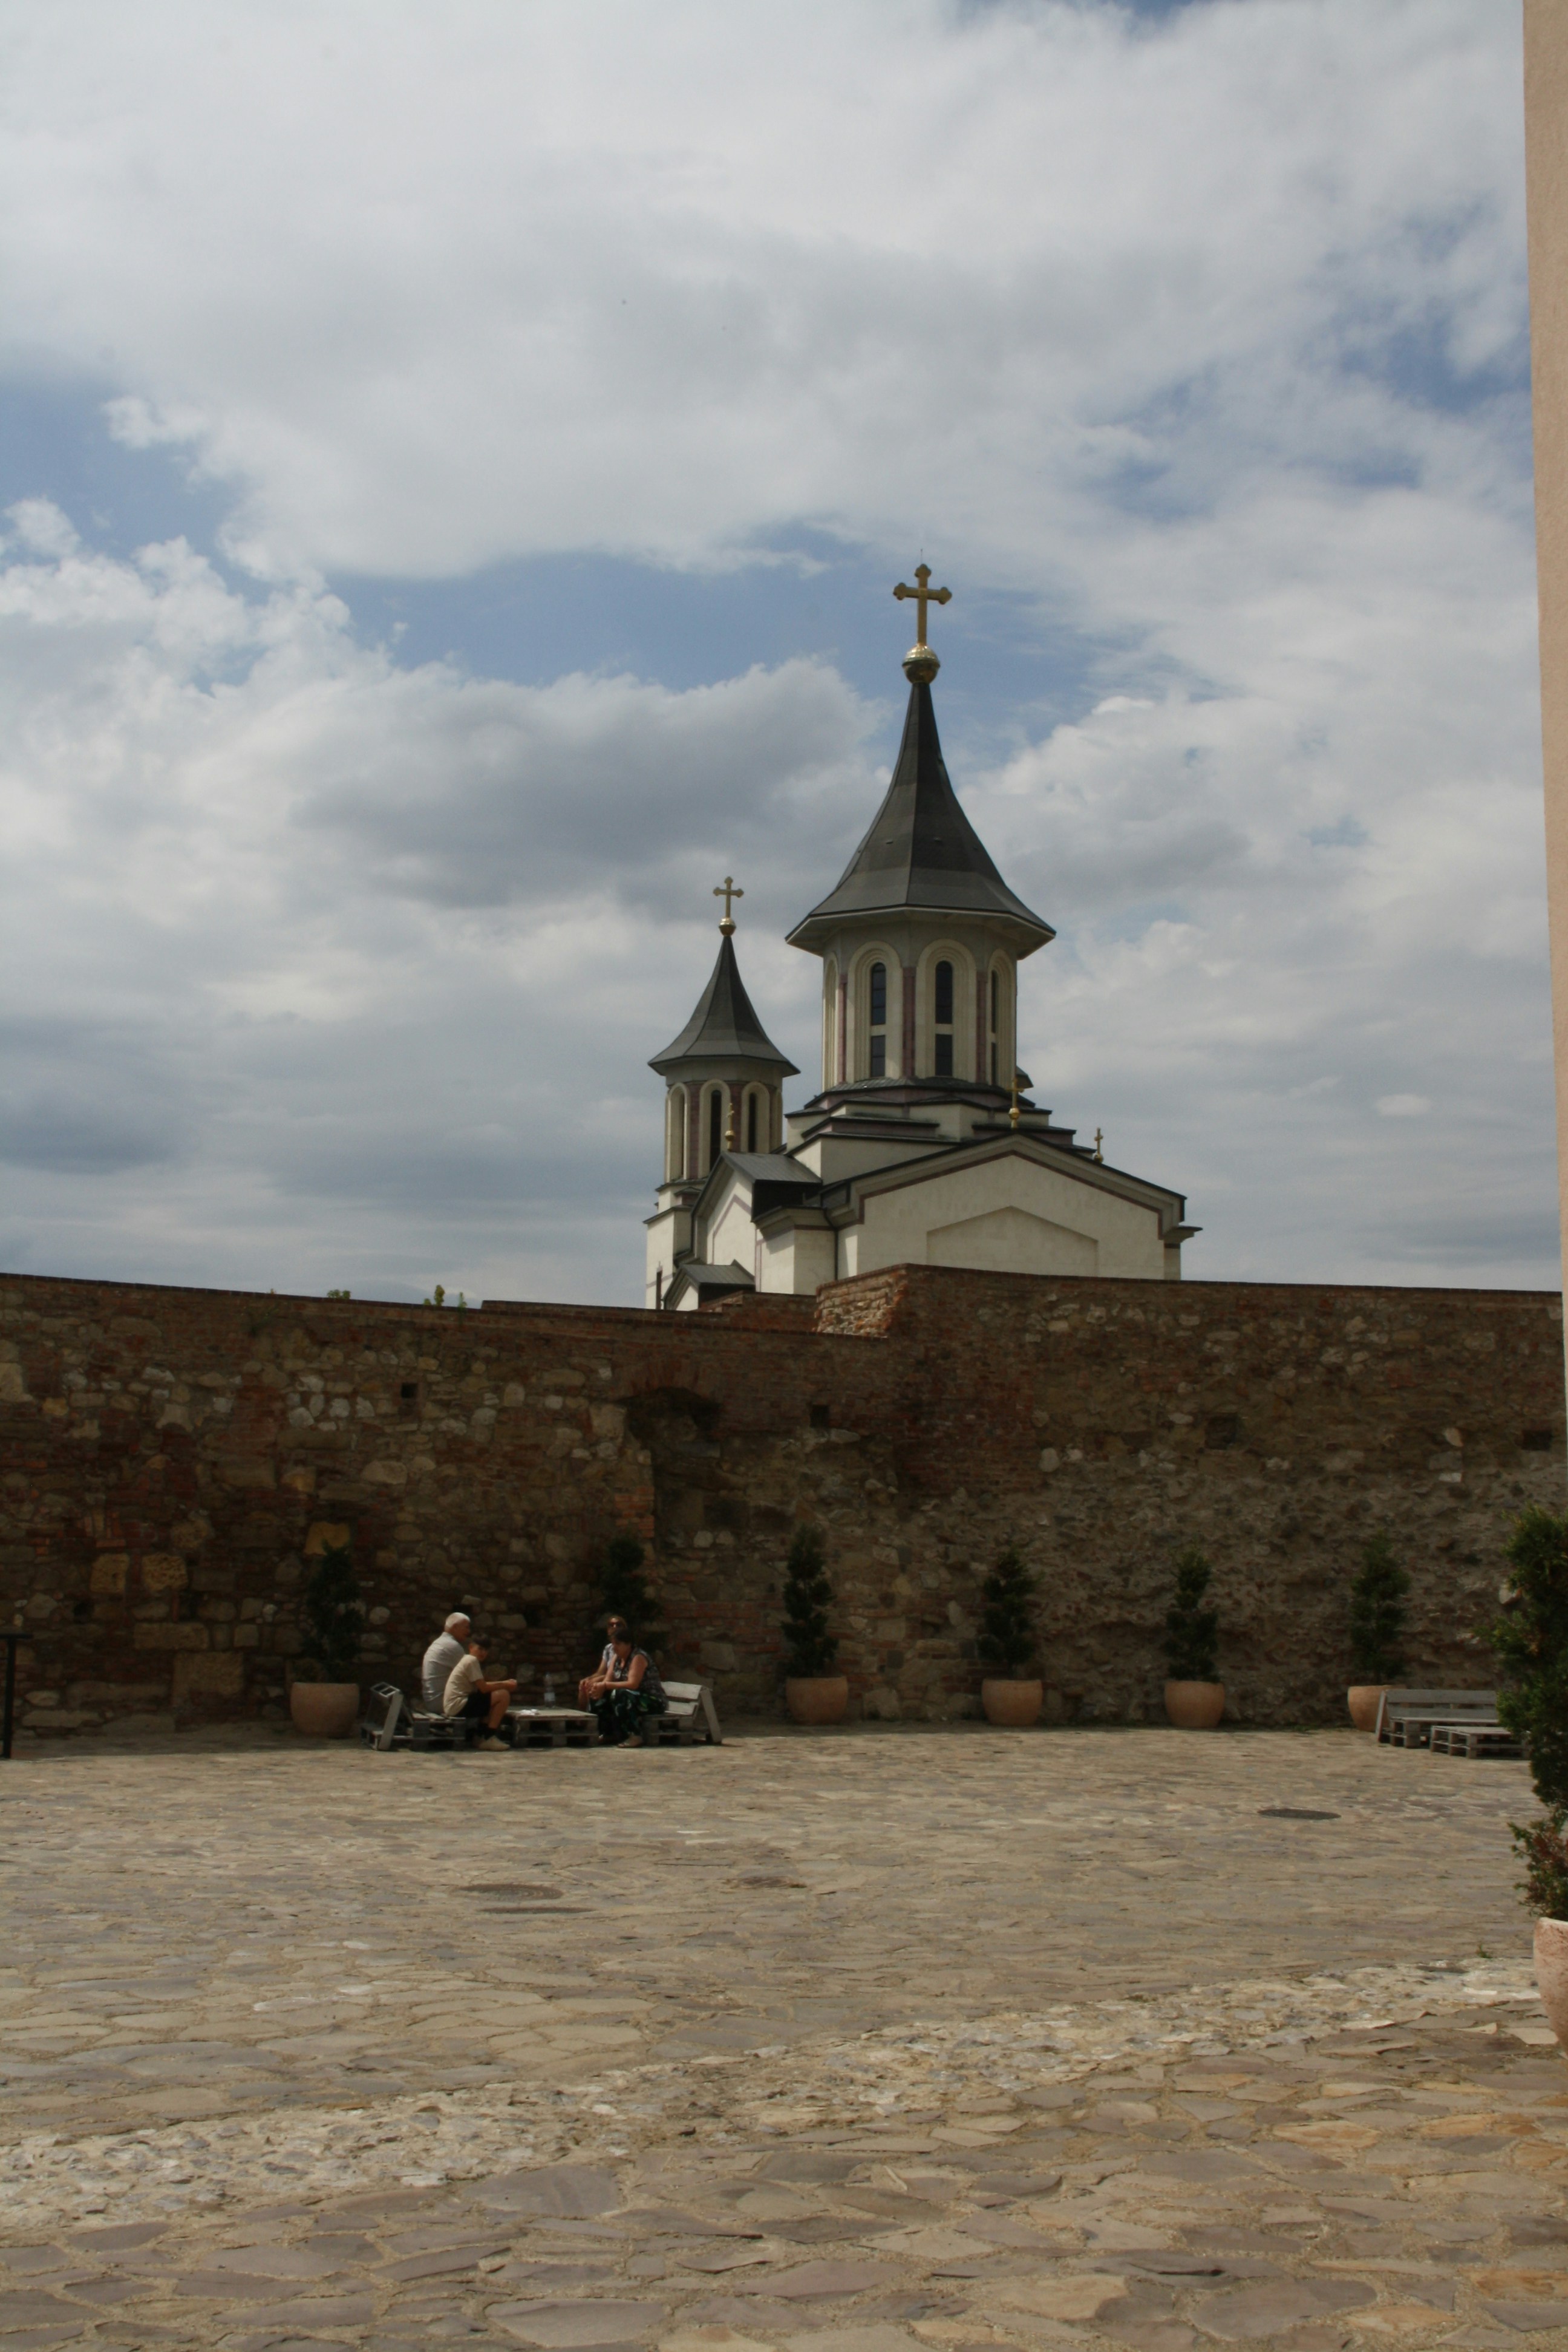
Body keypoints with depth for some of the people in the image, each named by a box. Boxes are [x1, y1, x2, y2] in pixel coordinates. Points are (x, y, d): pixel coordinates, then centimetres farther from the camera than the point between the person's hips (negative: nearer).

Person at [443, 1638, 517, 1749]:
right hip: (458, 1706, -10)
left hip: (453, 1707, 10)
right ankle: (489, 1738, -8)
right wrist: (505, 1685, -3)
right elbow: (483, 1688, -15)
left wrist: (504, 1683, 9)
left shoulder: (467, 1660, 20)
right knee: (504, 1696, -12)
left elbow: (482, 1685, 19)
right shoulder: (472, 1660, -11)